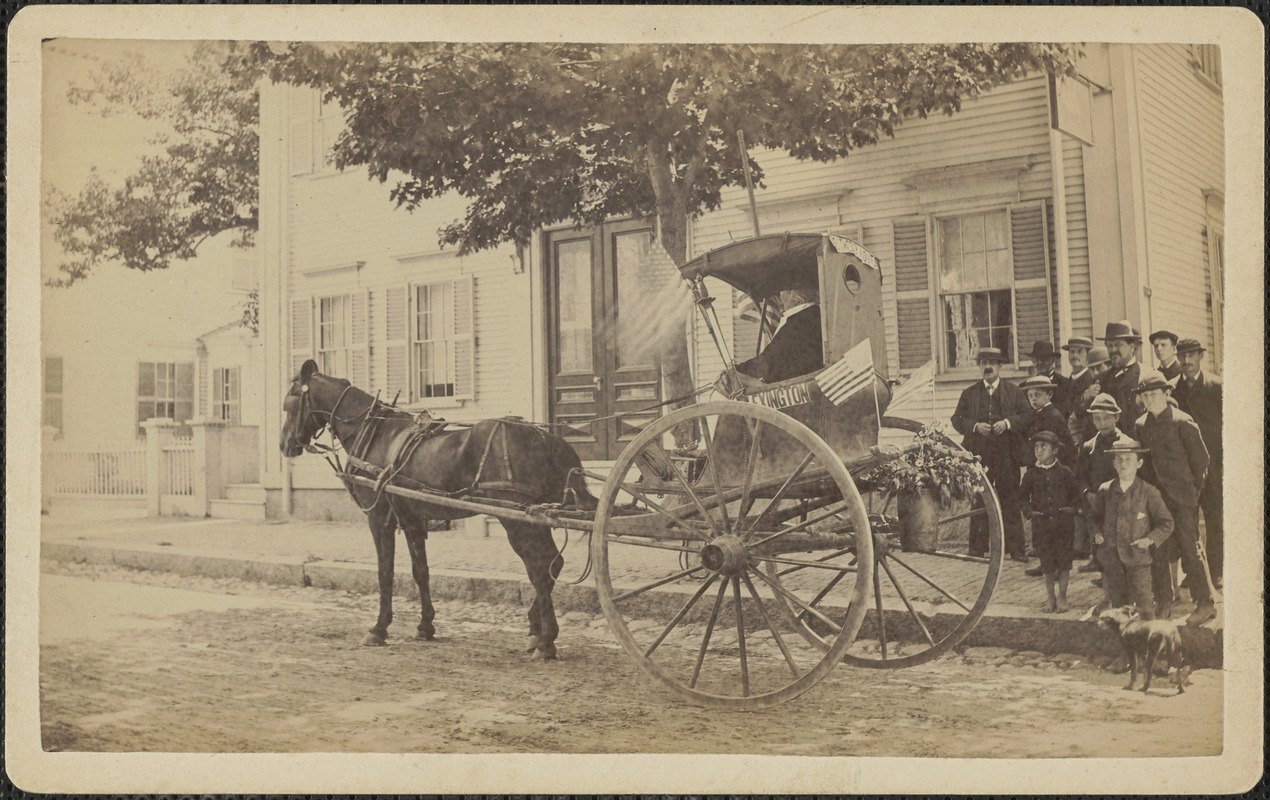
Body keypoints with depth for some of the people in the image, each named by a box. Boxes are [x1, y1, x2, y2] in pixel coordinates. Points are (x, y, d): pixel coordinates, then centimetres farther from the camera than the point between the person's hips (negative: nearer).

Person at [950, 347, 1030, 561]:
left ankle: (1015, 548, 5)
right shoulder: (969, 393, 12)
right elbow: (957, 419, 7)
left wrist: (1007, 423, -12)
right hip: (979, 455, 1)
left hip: (1007, 454, -1)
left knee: (1010, 501, -1)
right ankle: (977, 548, 10)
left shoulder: (1013, 391, 9)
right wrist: (975, 426, -10)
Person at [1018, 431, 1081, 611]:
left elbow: (1076, 494, 8)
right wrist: (1029, 511, -4)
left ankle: (1062, 598, 15)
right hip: (1041, 524, 1)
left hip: (1063, 523, -1)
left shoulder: (1064, 472, -1)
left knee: (1063, 562, 3)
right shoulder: (1032, 474, 1)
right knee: (1047, 564, 5)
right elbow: (1023, 495, 11)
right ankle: (1051, 599, 16)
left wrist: (1071, 508, -8)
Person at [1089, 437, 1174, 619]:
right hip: (1111, 558, 3)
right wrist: (1097, 532, 4)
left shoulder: (1149, 492, -3)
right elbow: (1094, 515, 21)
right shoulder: (1105, 490, 4)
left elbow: (1166, 523, 2)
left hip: (1137, 558, -3)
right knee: (1113, 603, 12)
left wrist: (1151, 539, -12)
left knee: (1144, 605, -3)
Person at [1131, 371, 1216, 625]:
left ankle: (1205, 604, 4)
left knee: (1190, 547, -5)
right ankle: (1163, 602, 17)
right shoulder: (1141, 425, 9)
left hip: (1182, 497, -5)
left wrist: (1191, 487, 0)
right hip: (1155, 495, 5)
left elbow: (1201, 457, -3)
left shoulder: (1181, 421, -8)